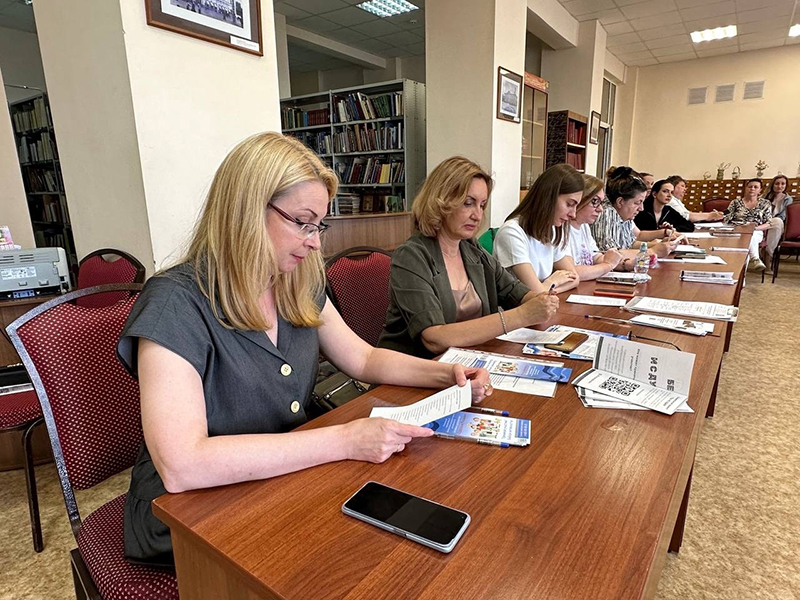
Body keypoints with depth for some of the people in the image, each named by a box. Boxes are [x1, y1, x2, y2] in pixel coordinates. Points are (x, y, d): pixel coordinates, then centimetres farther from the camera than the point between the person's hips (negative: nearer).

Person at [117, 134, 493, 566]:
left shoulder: (300, 287, 0)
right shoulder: (175, 303, -21)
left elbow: (363, 359, 11)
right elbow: (181, 466, -31)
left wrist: (444, 374, -4)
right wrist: (345, 440, -32)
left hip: (290, 481, 6)